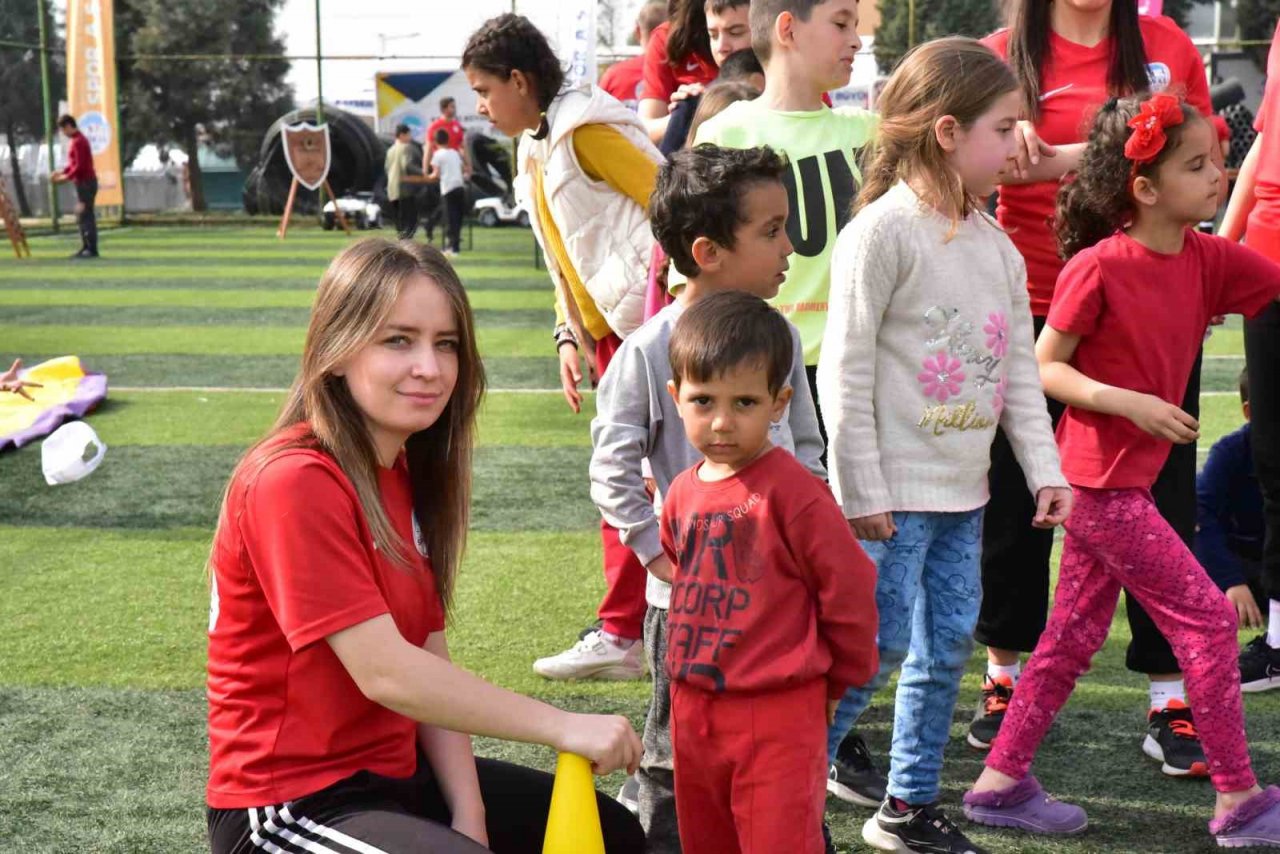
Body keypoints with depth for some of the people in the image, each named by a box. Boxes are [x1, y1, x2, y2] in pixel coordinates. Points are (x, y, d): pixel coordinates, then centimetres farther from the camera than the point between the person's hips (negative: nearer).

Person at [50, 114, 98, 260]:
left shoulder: (78, 142, -16)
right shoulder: (78, 139, 16)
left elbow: (80, 166, -22)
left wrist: (66, 177, -14)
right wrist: (61, 171, 11)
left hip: (85, 183, -10)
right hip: (83, 183, 10)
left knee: (86, 216, -9)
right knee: (81, 216, 12)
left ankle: (91, 249, -9)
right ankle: (86, 248, 15)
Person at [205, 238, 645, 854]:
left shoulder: (407, 475, 8)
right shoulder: (294, 481, -21)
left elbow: (431, 666, 3)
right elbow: (384, 672, -26)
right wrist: (562, 727, -22)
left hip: (394, 774, 9)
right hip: (291, 803, -9)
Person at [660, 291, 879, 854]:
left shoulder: (792, 490, -16)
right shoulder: (682, 495, 5)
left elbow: (849, 589, -12)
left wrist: (837, 682, 0)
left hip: (780, 716, -7)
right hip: (692, 708, 7)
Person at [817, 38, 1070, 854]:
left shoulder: (997, 243, 9)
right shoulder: (883, 230, -14)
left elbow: (1020, 368, 14)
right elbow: (846, 368, -15)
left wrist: (1045, 469, 8)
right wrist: (861, 490, -16)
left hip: (965, 486, 8)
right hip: (894, 492, -8)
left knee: (949, 643, 12)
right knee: (879, 645, -5)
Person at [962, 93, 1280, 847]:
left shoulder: (1208, 260, 4)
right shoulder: (1098, 267, -16)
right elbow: (1041, 368, -13)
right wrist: (1129, 403, -22)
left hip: (1125, 481, 8)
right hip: (1101, 482, -8)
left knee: (1076, 632, 13)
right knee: (1208, 618, -3)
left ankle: (1003, 781, 23)